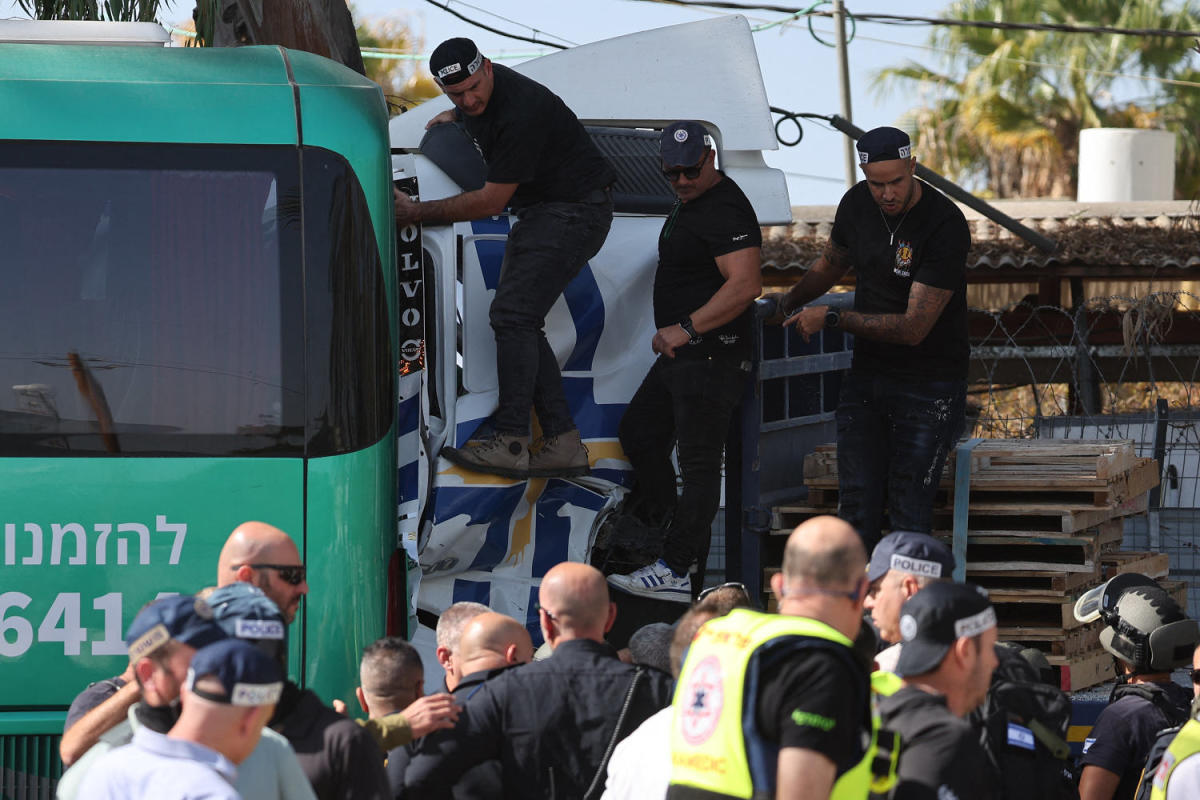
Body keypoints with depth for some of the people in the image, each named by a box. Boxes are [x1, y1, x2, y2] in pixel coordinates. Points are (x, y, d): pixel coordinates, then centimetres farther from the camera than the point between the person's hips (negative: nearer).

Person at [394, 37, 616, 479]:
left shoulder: (522, 111, -29)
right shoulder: (474, 100, 1)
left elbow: (491, 201, -22)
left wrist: (417, 212, -15)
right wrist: (448, 119, 18)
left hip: (575, 210, -10)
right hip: (539, 211, 10)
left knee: (513, 315, -19)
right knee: (518, 322, 4)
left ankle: (510, 445, -22)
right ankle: (563, 445, 2)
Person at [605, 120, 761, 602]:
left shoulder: (724, 211, -19)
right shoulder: (689, 203, 15)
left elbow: (745, 284, -29)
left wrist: (686, 328, -27)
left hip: (712, 358, -11)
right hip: (680, 355, 11)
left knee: (699, 460, -10)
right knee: (639, 433, 19)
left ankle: (676, 571, -12)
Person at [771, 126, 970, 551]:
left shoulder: (945, 225, -21)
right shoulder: (857, 205, 0)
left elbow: (913, 328, -22)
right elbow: (830, 264, 24)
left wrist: (831, 319, -19)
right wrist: (788, 302, 8)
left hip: (929, 384, -6)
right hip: (867, 373, 6)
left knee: (908, 514, -8)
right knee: (856, 506, 2)